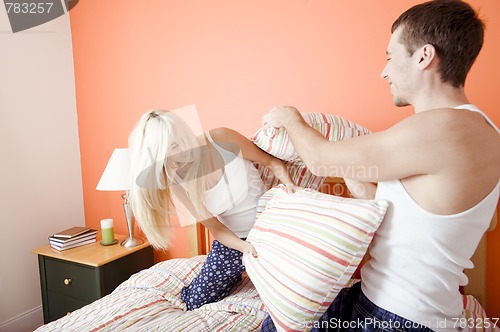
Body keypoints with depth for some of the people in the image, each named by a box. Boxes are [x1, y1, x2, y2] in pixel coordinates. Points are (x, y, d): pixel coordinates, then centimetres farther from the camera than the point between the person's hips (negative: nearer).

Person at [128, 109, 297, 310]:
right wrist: (246, 247, -30)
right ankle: (236, 274, 33)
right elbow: (216, 228, -11)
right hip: (232, 240, 3)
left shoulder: (221, 140, -22)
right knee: (193, 302, 8)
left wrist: (289, 184, -29)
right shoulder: (176, 183, -14)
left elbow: (272, 162, -9)